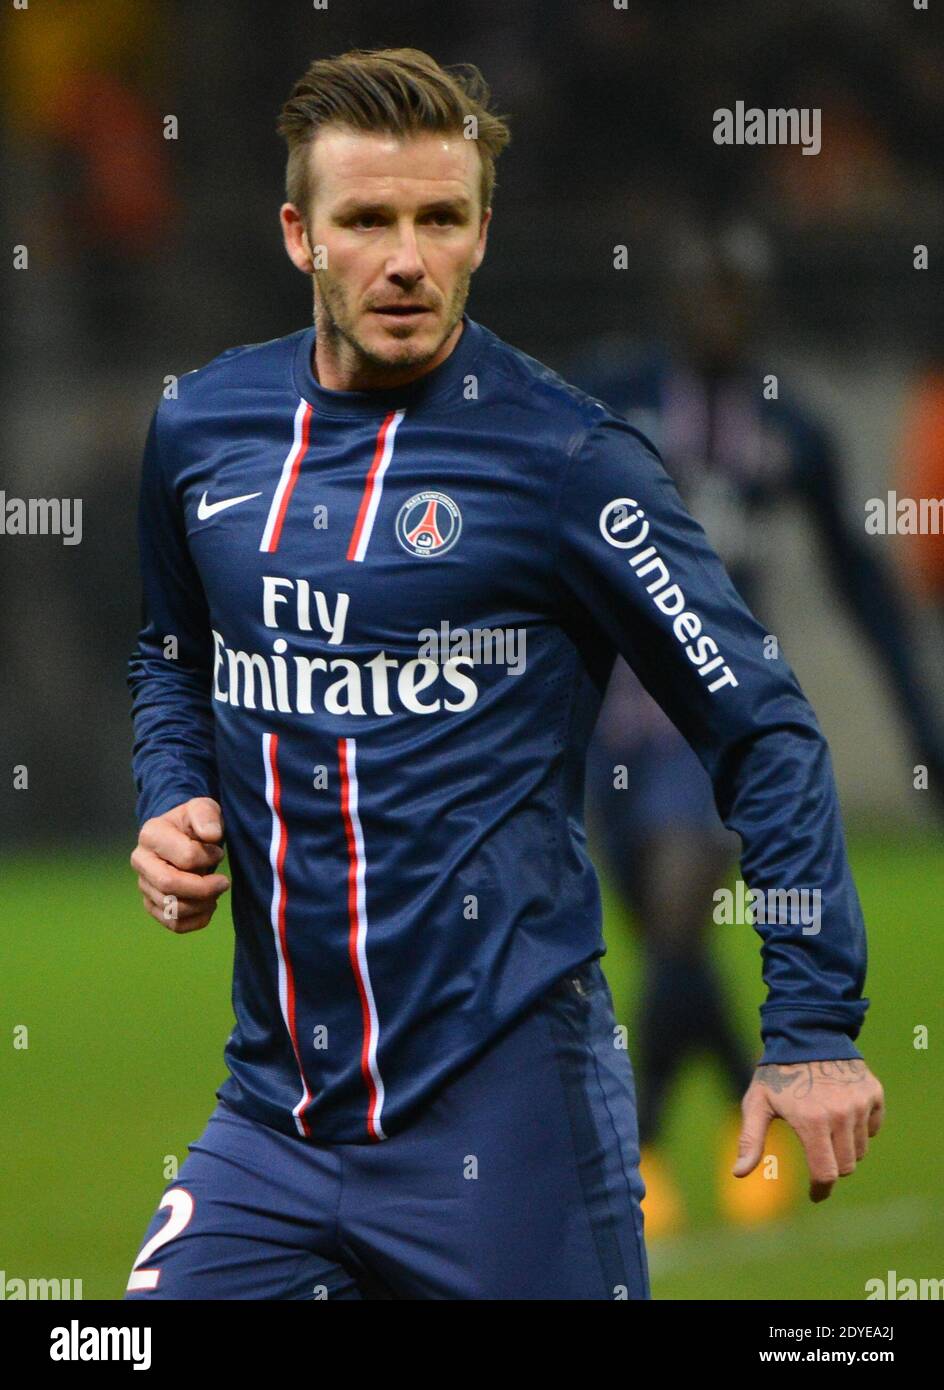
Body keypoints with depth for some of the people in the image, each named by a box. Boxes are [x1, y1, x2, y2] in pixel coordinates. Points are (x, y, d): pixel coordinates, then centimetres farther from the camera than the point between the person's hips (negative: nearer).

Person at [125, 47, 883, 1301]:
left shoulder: (564, 457, -8)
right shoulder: (201, 429, 6)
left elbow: (761, 733, -5)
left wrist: (815, 1029, -10)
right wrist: (174, 802, 6)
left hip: (504, 1108, -4)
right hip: (275, 1103, 5)